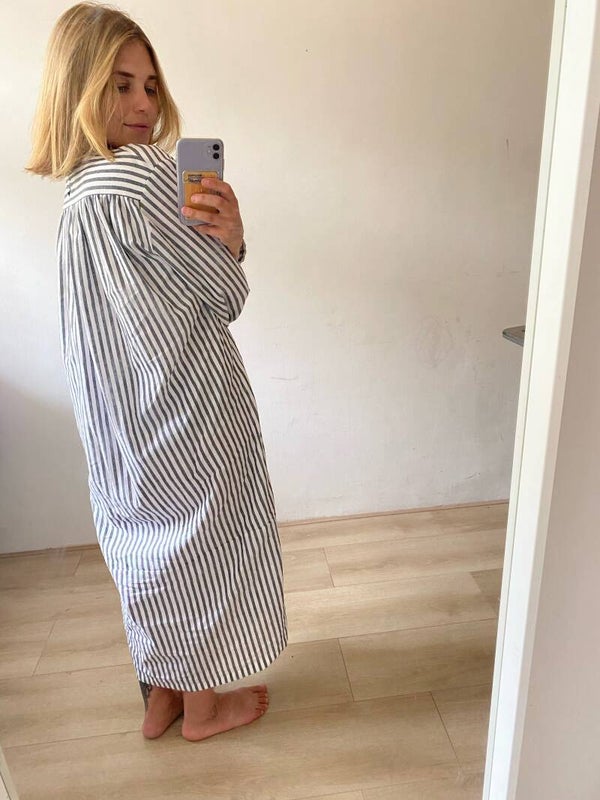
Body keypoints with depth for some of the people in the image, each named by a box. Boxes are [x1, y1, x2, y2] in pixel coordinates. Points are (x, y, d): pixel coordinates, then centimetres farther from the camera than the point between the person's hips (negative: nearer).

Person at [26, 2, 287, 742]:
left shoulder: (79, 189, 9)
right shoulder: (141, 175, -19)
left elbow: (176, 283, 4)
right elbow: (225, 297, -17)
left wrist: (224, 239, -11)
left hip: (126, 415, 8)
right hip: (187, 410, -8)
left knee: (147, 547, 21)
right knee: (199, 547, 12)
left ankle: (160, 695, 42)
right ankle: (202, 706, 35)